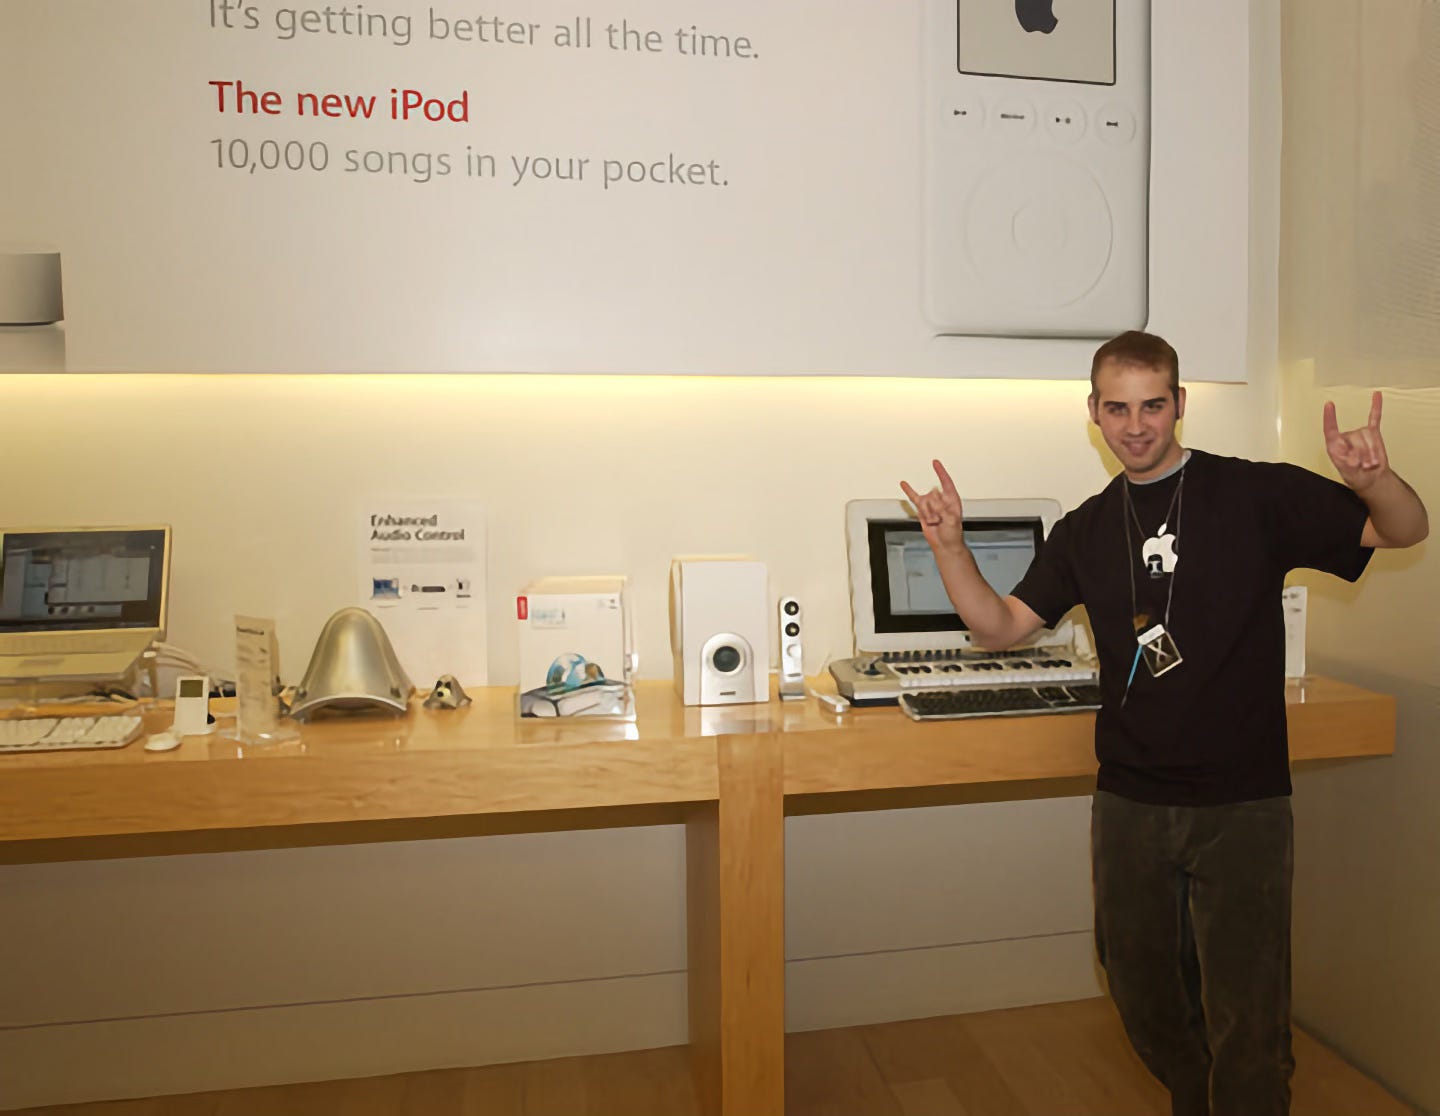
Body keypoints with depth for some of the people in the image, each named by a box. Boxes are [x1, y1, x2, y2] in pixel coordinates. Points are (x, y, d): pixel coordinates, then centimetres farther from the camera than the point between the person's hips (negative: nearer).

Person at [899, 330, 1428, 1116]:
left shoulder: (1256, 495, -5)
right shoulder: (1085, 532, 5)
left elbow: (1406, 530, -5)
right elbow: (999, 626, 6)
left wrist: (1372, 482, -27)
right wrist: (949, 545, -9)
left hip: (1243, 804, -4)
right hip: (1129, 805, 4)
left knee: (1245, 1018, 4)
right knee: (1144, 997, 19)